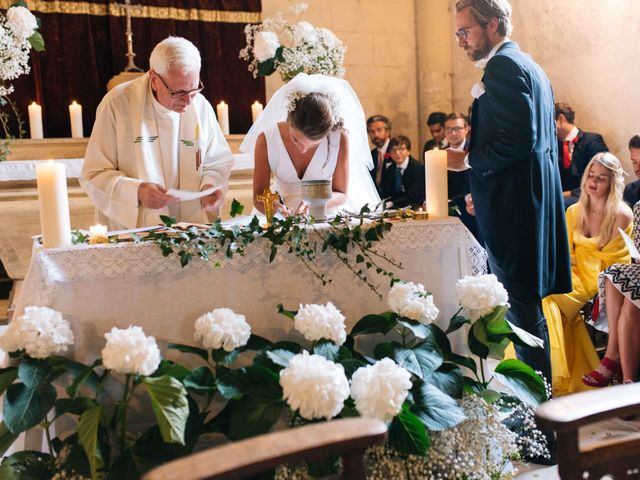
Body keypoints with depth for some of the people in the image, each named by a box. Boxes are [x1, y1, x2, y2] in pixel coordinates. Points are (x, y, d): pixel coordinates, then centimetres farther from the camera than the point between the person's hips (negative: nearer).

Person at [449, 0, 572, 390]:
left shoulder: (503, 65, -12)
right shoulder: (530, 66, 20)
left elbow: (519, 139, -23)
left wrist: (469, 161, -11)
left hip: (513, 208, -11)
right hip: (535, 201, 11)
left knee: (521, 304, -4)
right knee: (527, 303, 16)